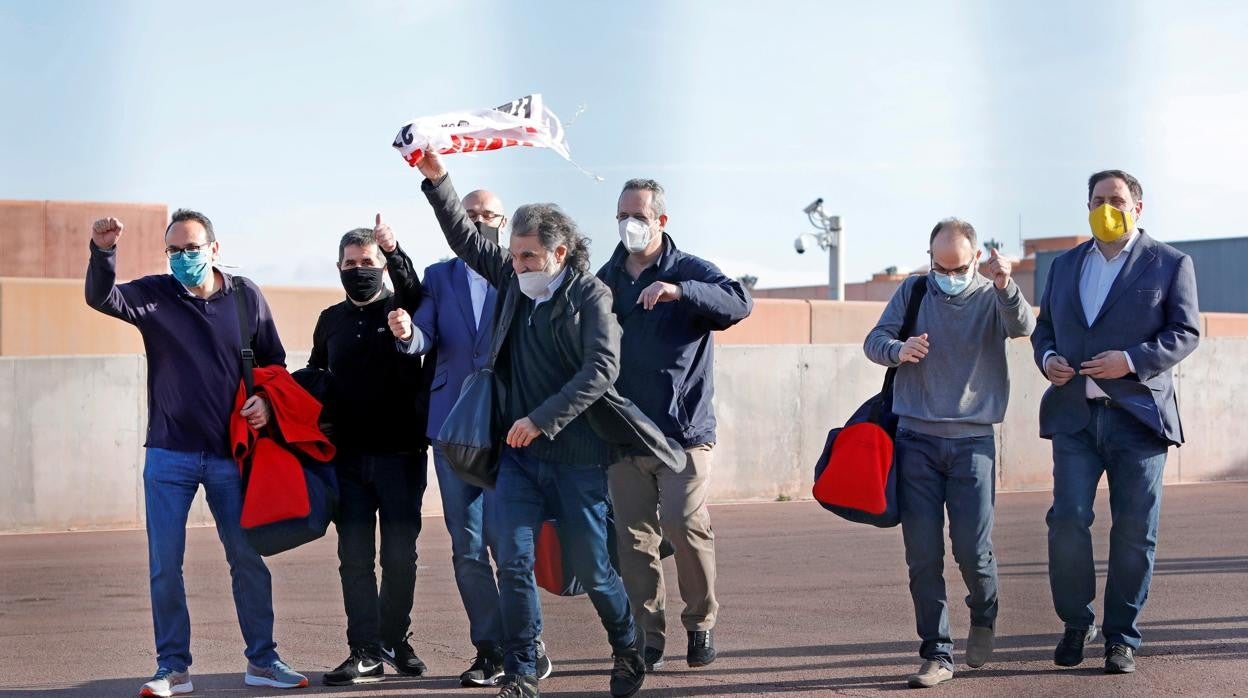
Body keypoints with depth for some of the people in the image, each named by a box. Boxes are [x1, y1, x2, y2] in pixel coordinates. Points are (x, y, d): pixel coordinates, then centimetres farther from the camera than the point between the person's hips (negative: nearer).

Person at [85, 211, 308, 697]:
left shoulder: (246, 297, 2)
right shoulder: (155, 295, -1)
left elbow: (274, 360, 12)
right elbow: (101, 297, -19)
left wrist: (266, 399, -7)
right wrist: (102, 252, -38)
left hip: (231, 456, 0)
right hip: (169, 457, 0)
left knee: (248, 559, 6)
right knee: (164, 565, 1)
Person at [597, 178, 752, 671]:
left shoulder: (690, 271, 1)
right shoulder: (606, 279, 14)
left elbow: (739, 303, -17)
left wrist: (679, 291, -31)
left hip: (683, 430, -4)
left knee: (686, 526, -12)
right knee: (634, 538, 3)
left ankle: (701, 622, 9)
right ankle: (648, 637, 12)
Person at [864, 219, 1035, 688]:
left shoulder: (992, 297, 2)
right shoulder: (913, 292, 8)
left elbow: (1023, 327, -18)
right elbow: (874, 341, 4)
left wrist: (1005, 287, -39)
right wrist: (899, 350, -20)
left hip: (972, 440, -1)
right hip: (916, 441, 2)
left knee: (973, 549, -5)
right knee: (923, 555, -1)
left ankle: (983, 616, 27)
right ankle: (937, 655, 7)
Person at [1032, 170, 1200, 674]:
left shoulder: (1169, 264, 4)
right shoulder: (1065, 265, 17)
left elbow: (1186, 332, -2)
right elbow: (1043, 325, 22)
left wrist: (1133, 360, -16)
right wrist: (1047, 357, -1)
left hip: (1138, 415, -2)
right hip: (1075, 415, 2)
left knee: (1134, 531, 1)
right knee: (1067, 520, -7)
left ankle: (1122, 637, 13)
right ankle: (1076, 623, 12)